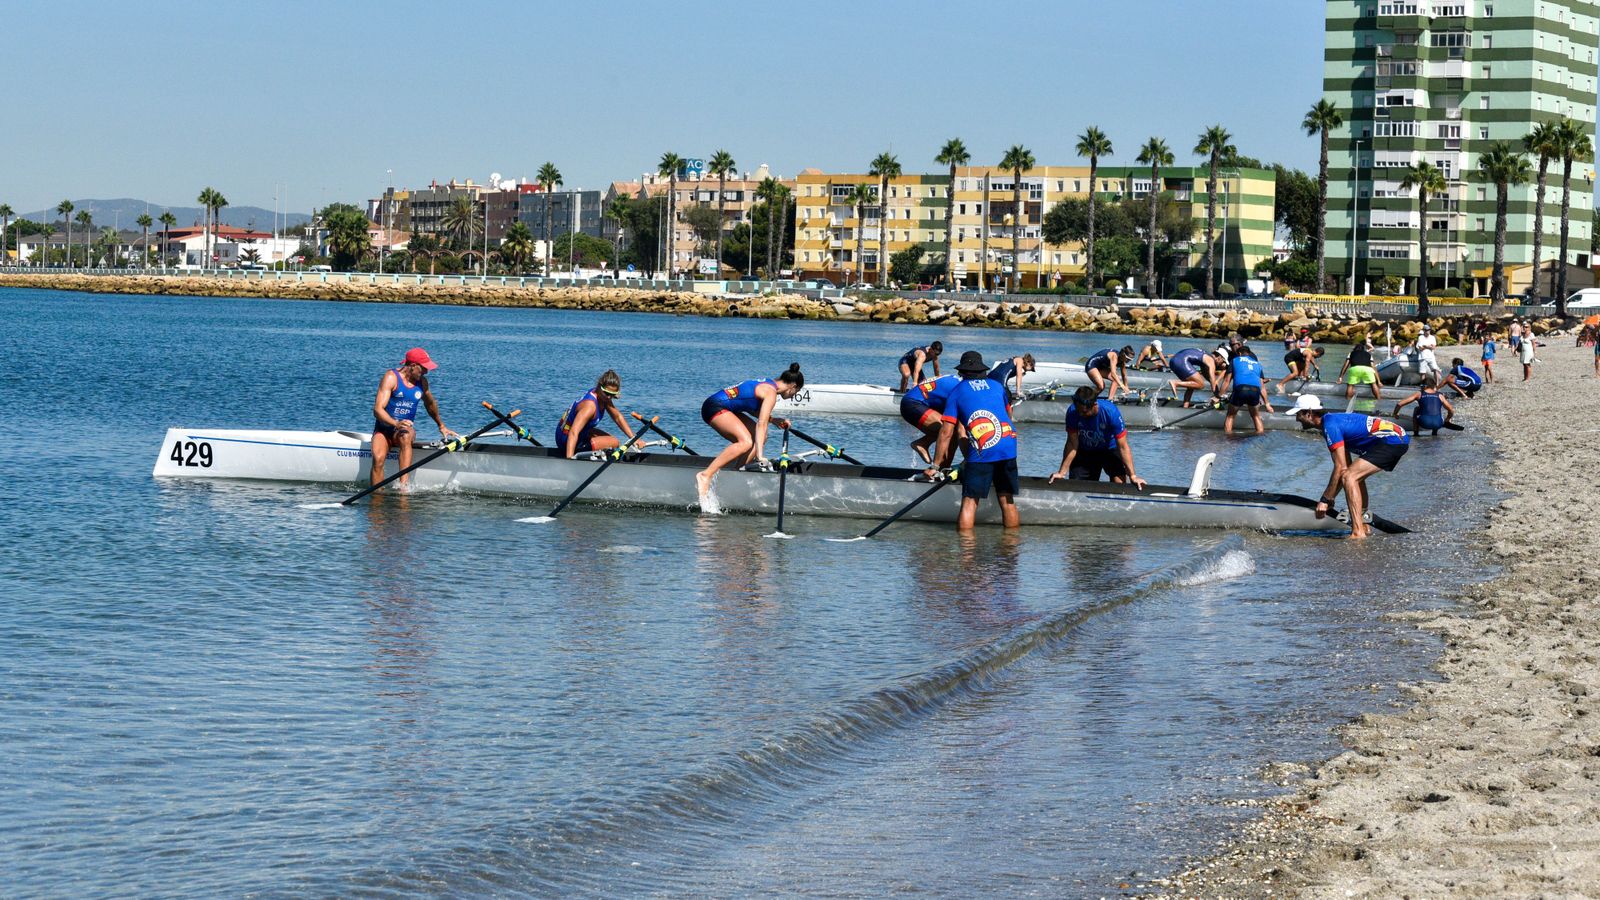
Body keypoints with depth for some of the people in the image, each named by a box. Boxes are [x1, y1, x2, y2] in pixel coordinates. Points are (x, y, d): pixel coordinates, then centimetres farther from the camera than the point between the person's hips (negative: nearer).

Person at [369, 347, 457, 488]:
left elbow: (430, 404, 28)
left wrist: (441, 426, 39)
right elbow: (378, 410, -20)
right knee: (378, 459, -33)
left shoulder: (422, 382, 6)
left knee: (405, 436, -36)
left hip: (406, 430, 3)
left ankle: (404, 485, -47)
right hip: (383, 430, -3)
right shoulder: (391, 377, -12)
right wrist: (396, 423, -37)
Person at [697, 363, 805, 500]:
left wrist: (773, 420, 19)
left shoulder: (768, 382, 16)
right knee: (746, 442, -28)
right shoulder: (771, 392, -13)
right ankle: (706, 475, -36)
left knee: (760, 438, 8)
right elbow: (761, 424, -21)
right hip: (715, 407, -11)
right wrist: (759, 455, -24)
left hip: (725, 408, 11)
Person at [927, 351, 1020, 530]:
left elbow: (946, 432, 5)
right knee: (1007, 500, 11)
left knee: (969, 501, -1)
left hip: (980, 451, -3)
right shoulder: (997, 386, 19)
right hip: (1008, 447, 4)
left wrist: (936, 466, 10)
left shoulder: (957, 392, 9)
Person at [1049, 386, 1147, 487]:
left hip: (1110, 450, -2)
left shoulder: (1110, 412, -32)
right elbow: (1072, 444, -19)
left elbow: (1123, 447, -28)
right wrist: (1061, 473, -24)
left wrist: (1132, 476, -29)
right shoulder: (1072, 412, -26)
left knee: (1120, 483, -22)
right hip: (1084, 452, 2)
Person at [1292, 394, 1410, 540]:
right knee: (1354, 476, 25)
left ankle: (1358, 532, -23)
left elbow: (1340, 468, -16)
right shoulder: (1334, 420, 18)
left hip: (1391, 440, -11)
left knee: (1349, 477, -18)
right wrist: (1330, 499, 24)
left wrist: (1325, 500, -11)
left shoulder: (1330, 425, -13)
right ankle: (1364, 526, 30)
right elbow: (1346, 466, 23)